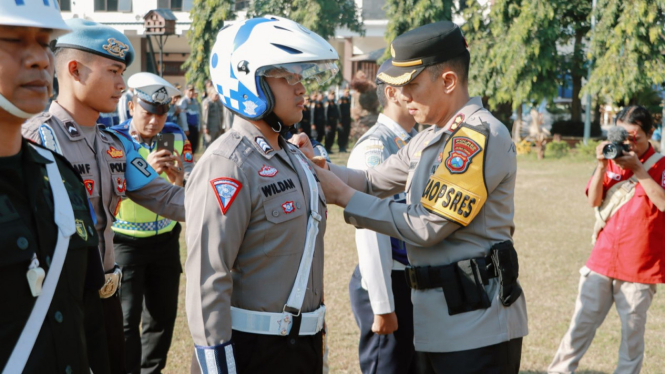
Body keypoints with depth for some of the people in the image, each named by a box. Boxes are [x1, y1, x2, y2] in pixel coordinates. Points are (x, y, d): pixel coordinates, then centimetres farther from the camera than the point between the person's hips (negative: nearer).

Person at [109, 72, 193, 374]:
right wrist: (144, 170, -36)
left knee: (163, 313, 13)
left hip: (166, 239, 4)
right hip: (125, 242, -4)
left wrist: (180, 182, -23)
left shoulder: (176, 137, -2)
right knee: (127, 316, -3)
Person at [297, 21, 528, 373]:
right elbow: (373, 181, 19)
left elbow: (426, 226, -20)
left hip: (477, 325, -9)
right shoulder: (430, 139, 13)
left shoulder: (480, 135, -17)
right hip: (436, 321, 9)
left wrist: (344, 196, -14)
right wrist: (318, 164, 2)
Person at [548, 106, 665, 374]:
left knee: (632, 333, 6)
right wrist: (602, 165, -14)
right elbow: (593, 200, -1)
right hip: (602, 261, 3)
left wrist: (638, 169, -20)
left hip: (640, 268, -3)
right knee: (581, 323, 5)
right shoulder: (613, 160, 7)